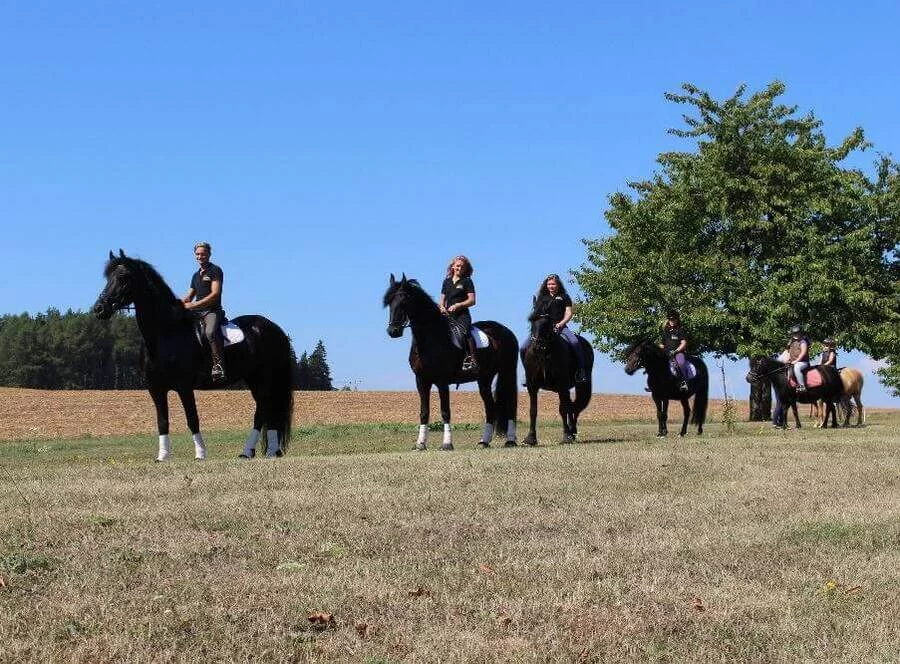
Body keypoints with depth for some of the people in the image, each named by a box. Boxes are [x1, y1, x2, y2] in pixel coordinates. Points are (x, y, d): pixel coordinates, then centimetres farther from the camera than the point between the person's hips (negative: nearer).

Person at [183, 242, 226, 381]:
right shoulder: (196, 275, 23)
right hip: (197, 312, 8)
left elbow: (215, 294, -12)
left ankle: (218, 366, -40)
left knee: (210, 332, -36)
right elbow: (188, 297, 25)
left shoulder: (215, 270, -1)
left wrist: (193, 305, -16)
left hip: (212, 311, -8)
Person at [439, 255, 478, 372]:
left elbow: (472, 301, -1)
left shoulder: (467, 281, 6)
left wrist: (457, 305, -13)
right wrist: (441, 307, 0)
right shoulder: (447, 281, 21)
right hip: (447, 314, 5)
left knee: (464, 332, -30)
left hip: (462, 314, -5)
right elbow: (443, 299, 23)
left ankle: (472, 360, -38)